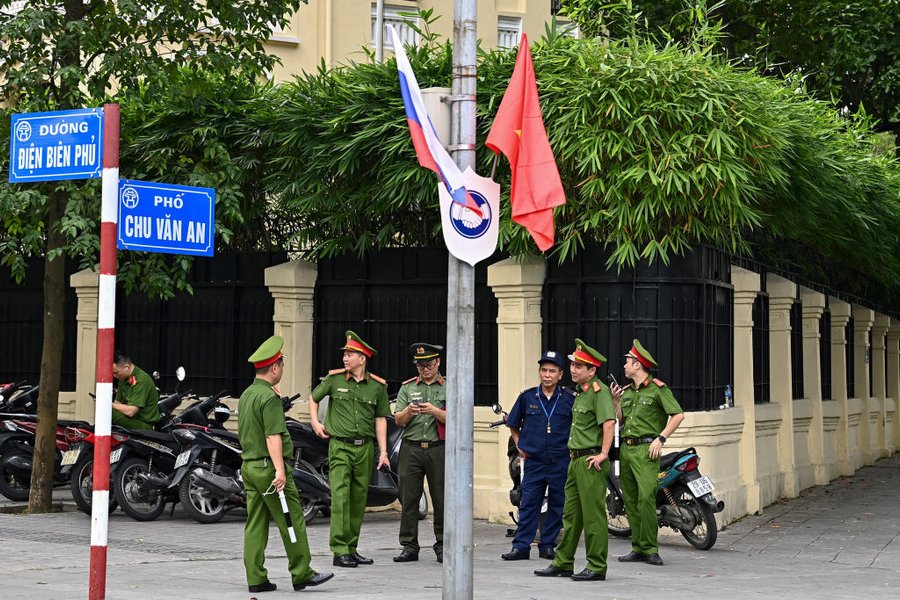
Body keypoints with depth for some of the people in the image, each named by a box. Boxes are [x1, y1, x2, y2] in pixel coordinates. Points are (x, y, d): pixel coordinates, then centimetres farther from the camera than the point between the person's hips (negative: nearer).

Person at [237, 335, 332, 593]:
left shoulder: (246, 395, 13)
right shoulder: (270, 397, -15)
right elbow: (273, 436, -22)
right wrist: (279, 470, -26)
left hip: (249, 466, 9)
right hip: (269, 467, -9)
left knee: (255, 524, 7)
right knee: (292, 521, -1)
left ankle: (256, 578, 6)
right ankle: (301, 574, 4)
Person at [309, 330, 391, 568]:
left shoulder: (378, 386, 4)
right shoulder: (334, 379, 1)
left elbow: (380, 419, 7)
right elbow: (313, 397, 18)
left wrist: (383, 451, 2)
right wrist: (315, 422, 7)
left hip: (365, 448, 3)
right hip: (340, 446, -2)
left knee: (359, 499, 8)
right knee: (340, 496, -12)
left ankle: (351, 549, 18)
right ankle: (339, 551, -12)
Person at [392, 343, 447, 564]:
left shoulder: (449, 387, 7)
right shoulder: (407, 387, 12)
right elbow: (398, 420, 6)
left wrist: (435, 411, -19)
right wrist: (408, 410, -15)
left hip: (439, 449, -1)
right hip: (411, 448, 2)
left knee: (441, 500, 0)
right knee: (409, 499, 1)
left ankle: (442, 546, 9)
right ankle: (409, 547, 7)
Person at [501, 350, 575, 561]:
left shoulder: (570, 399, -1)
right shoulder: (527, 397, 4)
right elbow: (513, 425, 16)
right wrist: (520, 445, 7)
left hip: (561, 462, -1)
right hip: (534, 461, 1)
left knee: (557, 504, 6)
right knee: (528, 504, 0)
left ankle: (548, 545, 16)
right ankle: (521, 546, 3)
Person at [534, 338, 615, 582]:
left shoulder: (599, 391, -12)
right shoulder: (580, 393, 18)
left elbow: (609, 422, -24)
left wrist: (603, 454, -24)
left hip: (591, 461, -10)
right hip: (576, 460, 10)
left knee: (593, 515, -6)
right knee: (571, 515, 14)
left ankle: (597, 567, 0)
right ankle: (562, 563, 21)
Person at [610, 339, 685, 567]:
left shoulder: (658, 388, -3)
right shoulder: (627, 392, 18)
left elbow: (678, 415, -8)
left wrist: (660, 439, -13)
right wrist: (616, 402, 8)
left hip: (646, 449, -7)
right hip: (625, 449, 7)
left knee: (646, 497, -16)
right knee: (630, 500, 6)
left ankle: (650, 549, -12)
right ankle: (638, 548, 11)